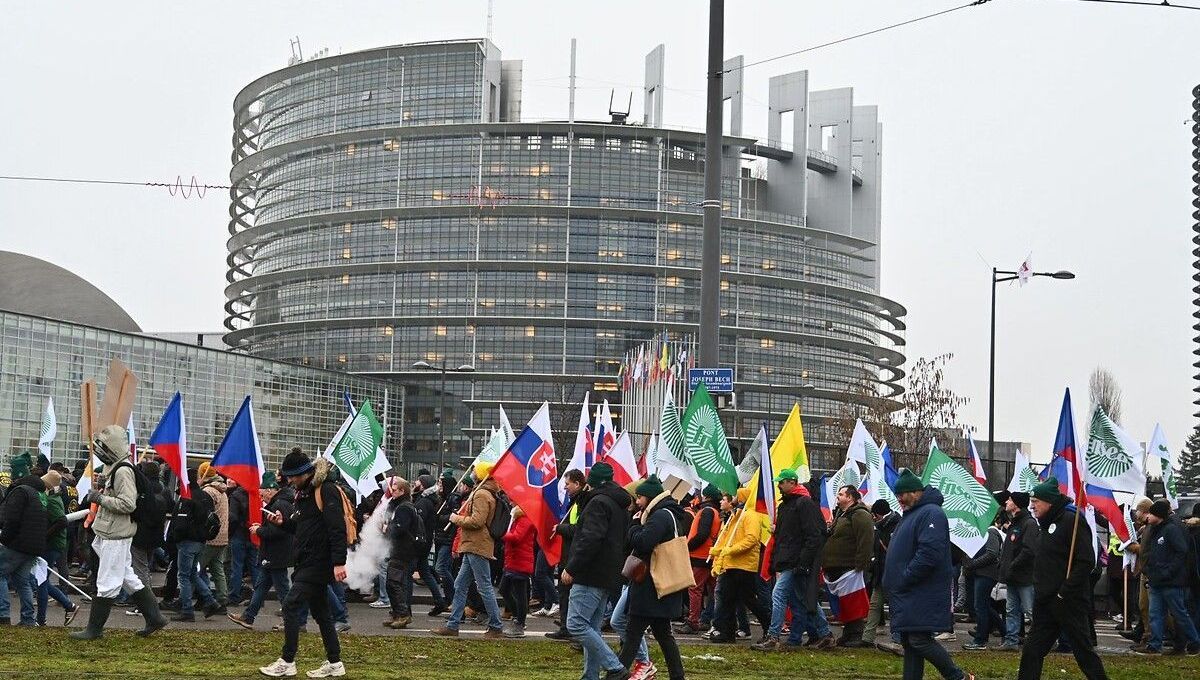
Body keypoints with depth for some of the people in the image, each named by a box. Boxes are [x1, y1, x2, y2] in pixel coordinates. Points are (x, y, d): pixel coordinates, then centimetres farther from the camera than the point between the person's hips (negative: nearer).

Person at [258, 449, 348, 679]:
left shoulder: (326, 490, -14)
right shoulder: (305, 493, 16)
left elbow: (337, 528, -21)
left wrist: (339, 562, -27)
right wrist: (283, 522, 5)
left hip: (318, 563, -10)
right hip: (308, 563, 10)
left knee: (291, 605, -11)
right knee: (319, 611, 12)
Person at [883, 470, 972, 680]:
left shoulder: (931, 514, -14)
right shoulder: (911, 514, 20)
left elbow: (929, 554, -25)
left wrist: (903, 580, -19)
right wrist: (893, 582, 14)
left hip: (923, 594, -10)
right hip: (909, 595, 10)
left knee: (919, 640, -12)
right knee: (909, 642, 9)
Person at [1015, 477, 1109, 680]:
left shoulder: (1071, 520, -13)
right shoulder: (1046, 524, 16)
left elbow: (1086, 561, -20)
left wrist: (1063, 593, -20)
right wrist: (1040, 592, 11)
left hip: (1068, 603, -9)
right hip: (1046, 605, 9)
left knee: (1083, 650, -2)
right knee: (1032, 649, 8)